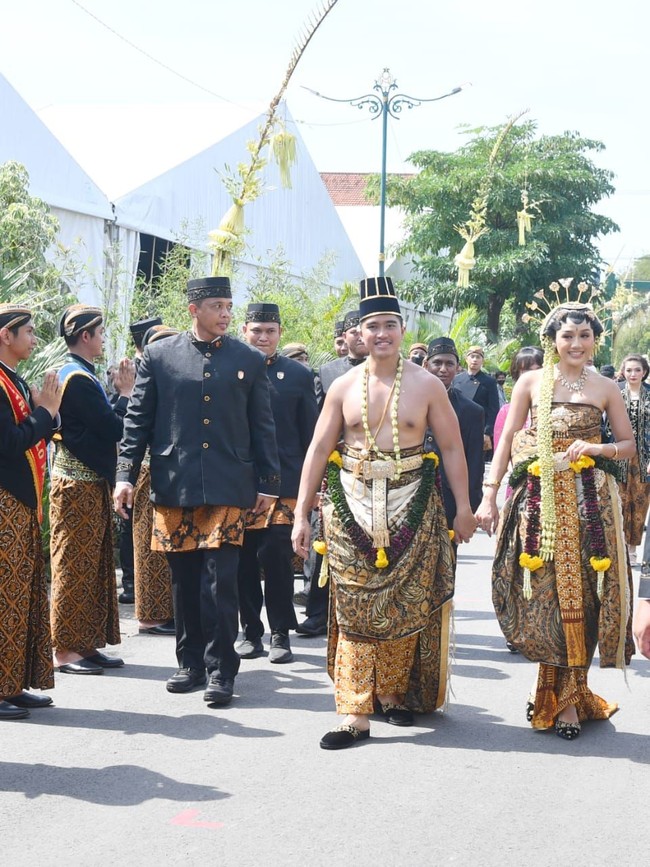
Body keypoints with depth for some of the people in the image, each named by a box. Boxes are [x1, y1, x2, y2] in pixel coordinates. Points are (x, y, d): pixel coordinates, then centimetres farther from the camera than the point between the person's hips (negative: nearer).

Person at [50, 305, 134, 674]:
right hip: (80, 485, -10)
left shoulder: (80, 375, 14)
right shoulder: (79, 379, -17)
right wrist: (126, 392, -7)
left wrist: (120, 393, 5)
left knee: (93, 565, 13)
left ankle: (86, 644, 19)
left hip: (91, 482, 10)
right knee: (74, 567, -4)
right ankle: (66, 648, 2)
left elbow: (105, 424, 14)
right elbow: (114, 429, -18)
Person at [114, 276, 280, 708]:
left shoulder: (250, 360, 7)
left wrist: (268, 482, 6)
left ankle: (222, 671, 2)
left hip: (229, 489, -1)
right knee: (185, 583, 8)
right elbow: (138, 419, 6)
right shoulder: (159, 356, 5)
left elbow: (263, 426, 9)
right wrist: (126, 474, -1)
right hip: (174, 489, 1)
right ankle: (192, 664, 21)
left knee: (220, 582, -6)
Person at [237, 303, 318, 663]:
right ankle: (251, 631, 16)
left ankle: (280, 634, 7)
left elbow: (310, 434, 8)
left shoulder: (299, 374, 7)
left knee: (277, 557, -5)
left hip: (283, 482, -1)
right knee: (243, 561, 4)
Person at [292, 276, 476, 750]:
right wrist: (301, 514, 0)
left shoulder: (427, 385, 1)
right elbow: (319, 450, 4)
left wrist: (463, 507, -1)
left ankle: (393, 693, 24)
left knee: (405, 605, 4)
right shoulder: (343, 387, 4)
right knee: (354, 608, -3)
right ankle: (356, 715, -2)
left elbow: (452, 448, 3)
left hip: (410, 507, -1)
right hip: (352, 506, 1)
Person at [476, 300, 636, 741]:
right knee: (542, 593, -2)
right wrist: (490, 494, -1)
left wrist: (599, 448, -10)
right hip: (537, 500, 0)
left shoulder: (606, 388, 7)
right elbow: (507, 440, 5)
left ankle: (564, 694, 10)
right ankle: (560, 689, 14)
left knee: (579, 596, -1)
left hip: (589, 502, 0)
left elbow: (629, 445, 10)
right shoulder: (531, 382, 5)